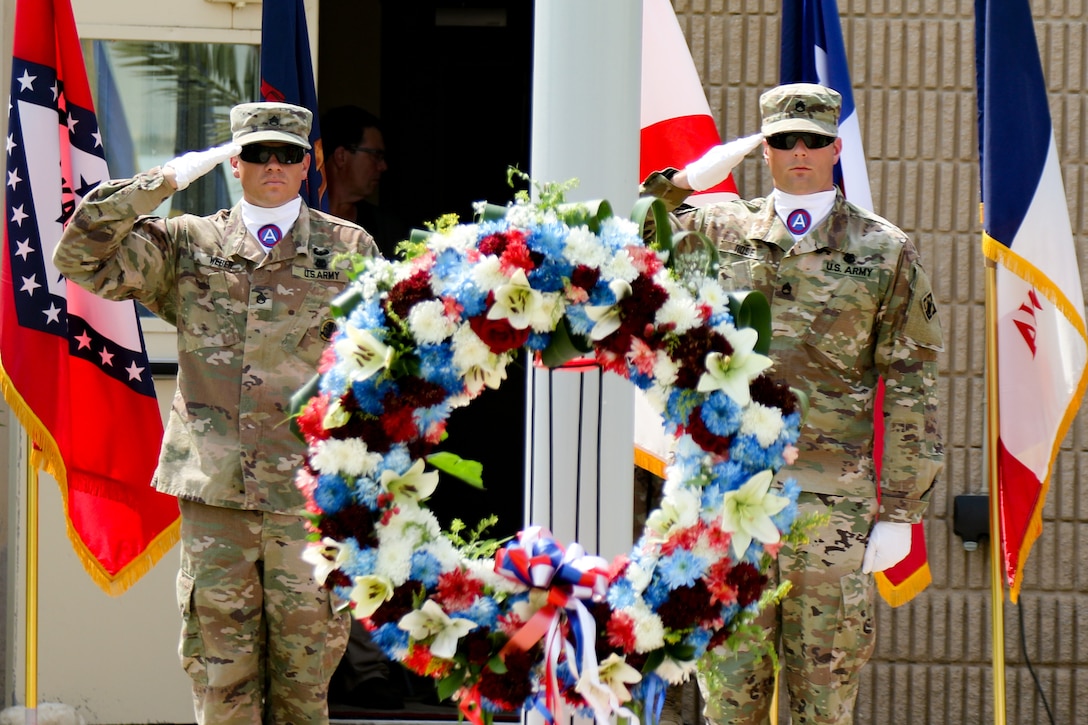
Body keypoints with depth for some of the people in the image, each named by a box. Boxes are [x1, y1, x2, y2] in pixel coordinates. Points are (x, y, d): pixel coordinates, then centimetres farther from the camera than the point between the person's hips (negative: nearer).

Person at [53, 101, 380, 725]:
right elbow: (81, 256, 1)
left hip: (310, 488, 0)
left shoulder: (350, 251, 10)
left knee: (304, 664, 3)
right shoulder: (186, 245, 10)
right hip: (213, 486, 1)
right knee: (221, 673, 1)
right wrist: (168, 179, -3)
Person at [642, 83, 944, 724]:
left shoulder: (886, 252, 6)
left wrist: (901, 511, 0)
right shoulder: (718, 231, 10)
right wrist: (682, 183, -1)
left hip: (833, 501, -1)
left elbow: (911, 389, 5)